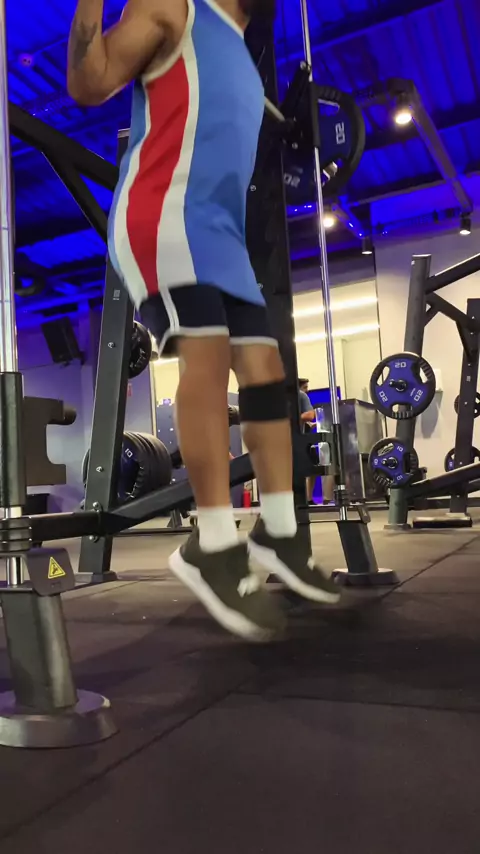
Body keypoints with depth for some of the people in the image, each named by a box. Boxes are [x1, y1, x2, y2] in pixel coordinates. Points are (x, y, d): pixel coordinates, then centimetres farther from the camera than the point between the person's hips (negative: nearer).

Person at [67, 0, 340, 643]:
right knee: (207, 348, -26)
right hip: (161, 220, -8)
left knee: (265, 365, -1)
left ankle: (278, 534, 4)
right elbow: (88, 84, -2)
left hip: (220, 232, 9)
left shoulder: (240, 56, 31)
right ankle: (214, 548, -25)